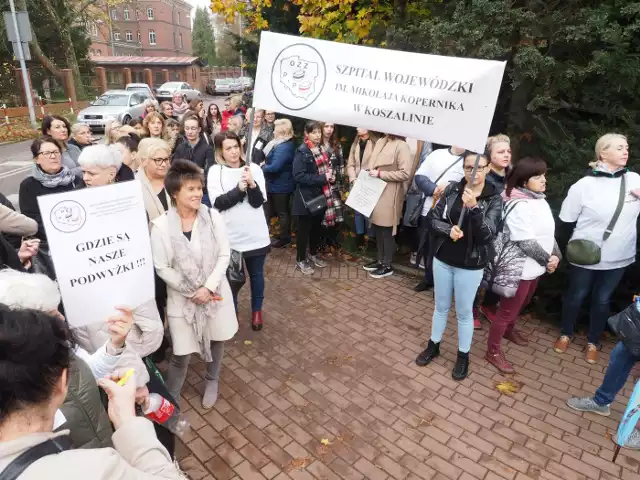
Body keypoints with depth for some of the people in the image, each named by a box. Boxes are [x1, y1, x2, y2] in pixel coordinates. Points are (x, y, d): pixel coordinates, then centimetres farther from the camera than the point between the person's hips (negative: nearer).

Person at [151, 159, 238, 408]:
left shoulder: (213, 217, -10)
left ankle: (212, 382, 46)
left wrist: (209, 287, -16)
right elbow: (162, 268, -11)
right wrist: (192, 292, -12)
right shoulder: (161, 225, -15)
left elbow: (224, 255, -7)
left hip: (215, 292, 2)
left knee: (217, 340, 18)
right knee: (181, 354, 3)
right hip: (182, 297, -2)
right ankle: (169, 399, 30)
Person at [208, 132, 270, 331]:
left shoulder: (254, 168, -2)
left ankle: (257, 310, 36)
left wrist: (252, 184, -26)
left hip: (256, 234, 1)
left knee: (256, 274, 16)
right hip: (230, 236, -1)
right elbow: (218, 202, -13)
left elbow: (258, 202, -9)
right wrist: (239, 189, -23)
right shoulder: (215, 171, -4)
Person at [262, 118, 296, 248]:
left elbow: (274, 167, -30)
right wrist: (265, 164, -1)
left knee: (281, 212, 3)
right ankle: (285, 236, 31)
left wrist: (262, 167, -13)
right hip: (281, 184, 10)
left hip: (279, 185, -10)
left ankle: (284, 238, 15)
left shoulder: (283, 148, -25)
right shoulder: (288, 144, 8)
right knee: (283, 211, 19)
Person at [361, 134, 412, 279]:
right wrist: (370, 173, 3)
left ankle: (387, 266, 15)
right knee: (378, 228, 14)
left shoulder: (401, 146, -14)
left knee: (387, 231, 2)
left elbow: (405, 173, -19)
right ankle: (380, 261, 28)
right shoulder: (380, 142, 10)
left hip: (389, 195, -7)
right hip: (376, 192, 7)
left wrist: (380, 174, -19)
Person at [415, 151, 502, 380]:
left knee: (464, 312, 12)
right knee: (441, 306, 19)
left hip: (470, 265, -2)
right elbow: (433, 217, -1)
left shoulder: (494, 199, -10)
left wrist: (473, 208, -34)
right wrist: (448, 229, -21)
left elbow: (487, 234, -20)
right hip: (442, 259, 3)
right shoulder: (452, 189, -4)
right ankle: (433, 346, 38)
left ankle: (463, 356, 31)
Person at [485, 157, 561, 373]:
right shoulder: (519, 206, -22)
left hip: (534, 266, 9)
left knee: (521, 304, 27)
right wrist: (547, 259, -12)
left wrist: (556, 255, -2)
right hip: (518, 267, -9)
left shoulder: (541, 201, 7)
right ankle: (493, 352, 16)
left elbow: (549, 233, 11)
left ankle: (509, 330, 52)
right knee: (507, 310, 2)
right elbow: (526, 242, -23)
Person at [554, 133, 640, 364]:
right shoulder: (585, 184, -14)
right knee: (576, 296, 15)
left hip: (618, 257, 3)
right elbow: (567, 219, -7)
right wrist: (583, 238, -1)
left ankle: (593, 342, 37)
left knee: (602, 300, 17)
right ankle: (565, 334, 38)